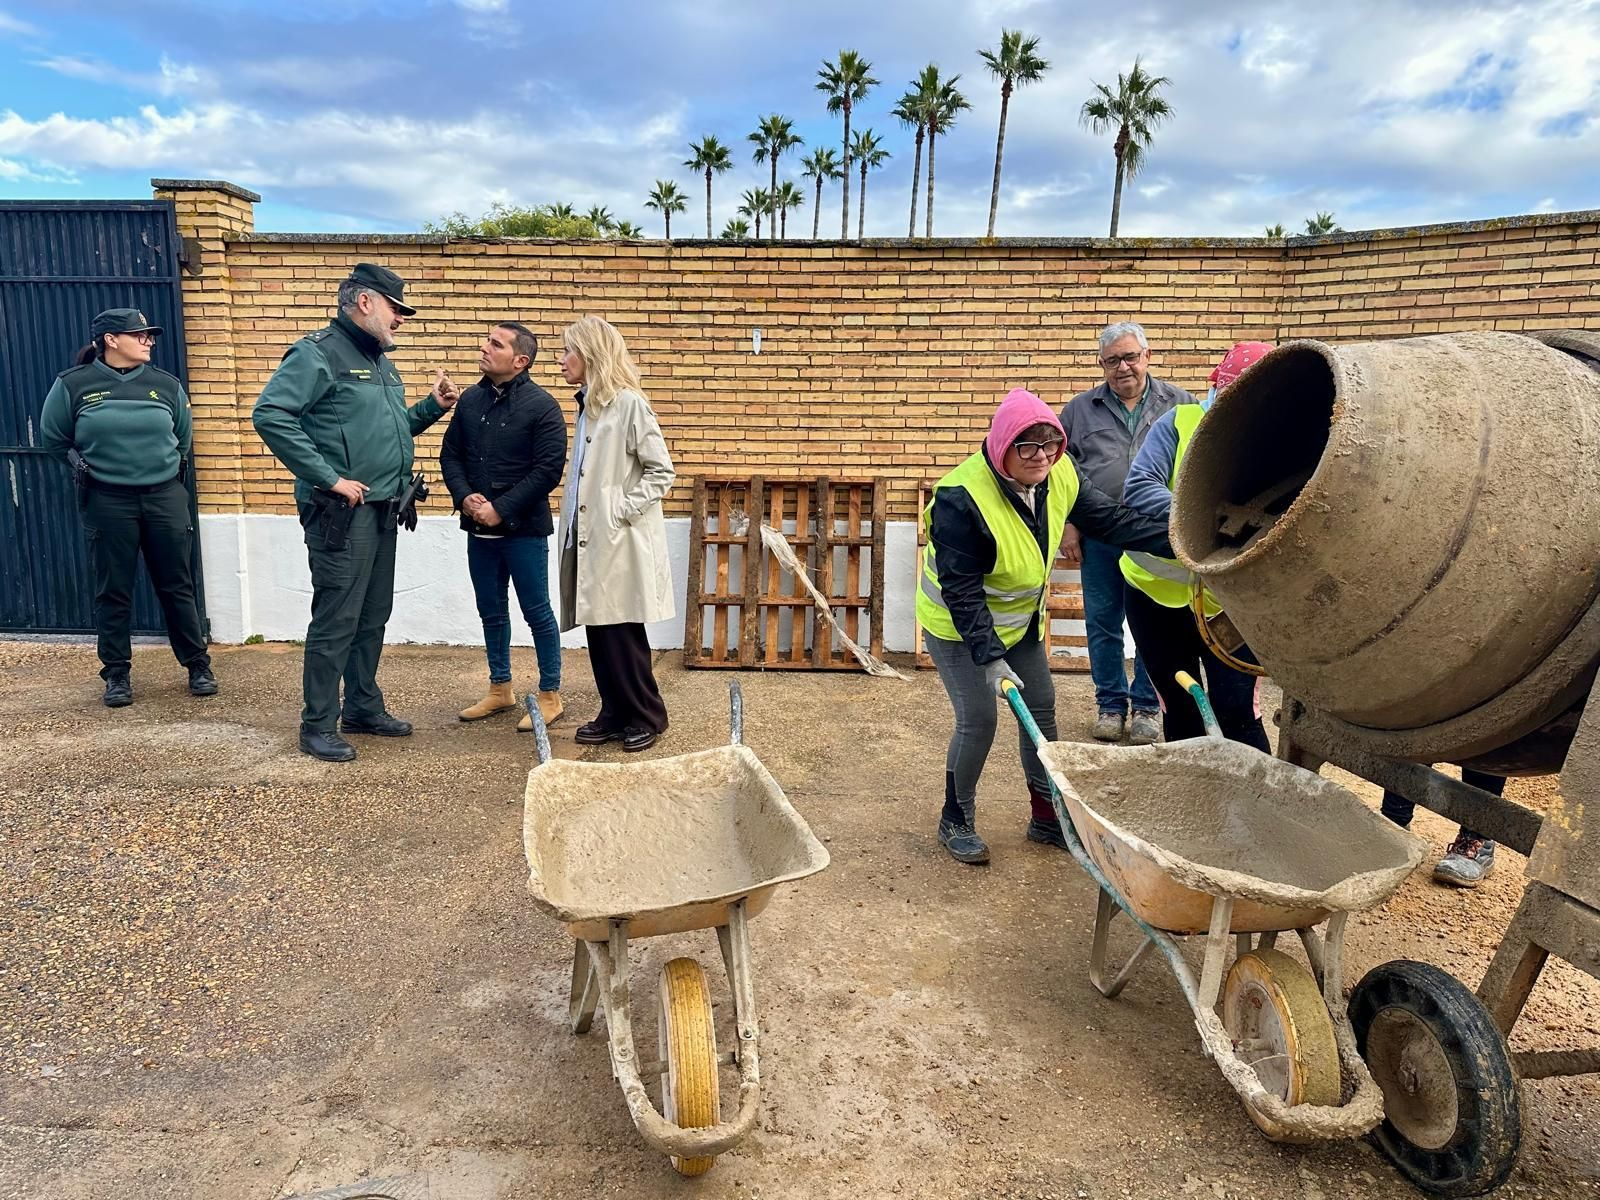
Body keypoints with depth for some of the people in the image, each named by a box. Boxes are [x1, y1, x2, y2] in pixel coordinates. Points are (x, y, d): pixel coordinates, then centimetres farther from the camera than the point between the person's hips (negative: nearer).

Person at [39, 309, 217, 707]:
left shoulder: (166, 384, 4)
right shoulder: (73, 384, -2)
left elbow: (183, 438, 19)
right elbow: (52, 439, 10)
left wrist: (164, 465, 12)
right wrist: (91, 466, 10)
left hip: (166, 497, 2)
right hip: (108, 502, -1)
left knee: (177, 587, 7)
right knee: (113, 592, 5)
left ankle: (197, 664, 17)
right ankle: (117, 673, 16)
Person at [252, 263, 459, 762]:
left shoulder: (380, 361, 17)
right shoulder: (318, 353, -10)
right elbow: (269, 414, -21)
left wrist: (432, 405, 8)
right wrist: (329, 478, -21)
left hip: (382, 511, 9)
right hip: (342, 513, -9)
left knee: (373, 616, 15)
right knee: (336, 620, -4)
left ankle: (363, 708, 28)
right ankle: (318, 725, 8)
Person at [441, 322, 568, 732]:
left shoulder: (541, 405, -10)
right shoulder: (470, 400, 9)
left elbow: (549, 468, -15)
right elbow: (450, 455, 12)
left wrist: (502, 509, -17)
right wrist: (465, 497, -7)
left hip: (523, 529, -6)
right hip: (479, 530, 6)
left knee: (537, 612, 2)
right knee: (491, 611, 14)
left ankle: (550, 695, 14)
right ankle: (500, 689, 28)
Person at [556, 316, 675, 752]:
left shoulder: (629, 404, -12)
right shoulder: (588, 405, 13)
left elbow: (662, 471, -13)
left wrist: (624, 510, -15)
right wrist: (576, 522, 9)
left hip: (620, 541, -8)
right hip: (589, 538, 8)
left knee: (622, 632, 0)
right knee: (599, 631, 11)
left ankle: (647, 716, 15)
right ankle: (614, 714, 22)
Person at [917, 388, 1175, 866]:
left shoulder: (1059, 476, -12)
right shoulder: (962, 499, -32)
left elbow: (1113, 520, -9)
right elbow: (961, 592, -30)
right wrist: (989, 656, -32)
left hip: (1020, 619, 7)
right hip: (956, 626, -7)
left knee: (1042, 707, 9)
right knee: (978, 719, -10)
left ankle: (1047, 816, 26)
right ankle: (956, 821, 13)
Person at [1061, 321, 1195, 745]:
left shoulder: (1179, 404, 7)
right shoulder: (1080, 409, 8)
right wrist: (1068, 525, 2)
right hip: (1099, 539, 1)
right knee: (1102, 624, 7)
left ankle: (1147, 706, 19)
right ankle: (1110, 704, 22)